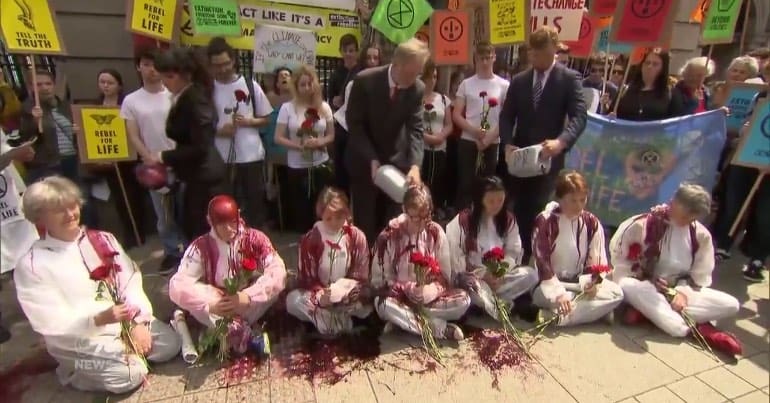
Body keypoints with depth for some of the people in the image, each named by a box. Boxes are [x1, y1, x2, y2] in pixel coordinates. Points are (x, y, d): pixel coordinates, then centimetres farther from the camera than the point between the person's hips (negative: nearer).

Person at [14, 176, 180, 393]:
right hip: (76, 338, -4)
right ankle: (76, 369, 7)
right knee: (128, 375, -19)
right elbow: (51, 324, -15)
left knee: (170, 344, -10)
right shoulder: (31, 265, -11)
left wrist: (138, 323, -14)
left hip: (124, 321, 4)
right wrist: (100, 319, -31)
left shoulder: (102, 239, 1)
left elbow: (131, 281, -2)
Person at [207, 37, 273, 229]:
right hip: (222, 157, 0)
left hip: (251, 154, 0)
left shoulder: (250, 85, 1)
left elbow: (266, 119, 6)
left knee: (256, 199, 9)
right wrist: (218, 130, -13)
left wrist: (248, 121, -12)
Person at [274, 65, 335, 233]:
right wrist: (299, 146, -19)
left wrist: (320, 142, -14)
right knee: (300, 209, 8)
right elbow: (278, 138, -5)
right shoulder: (287, 108, -3)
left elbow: (331, 135, 7)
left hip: (321, 165, 2)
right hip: (297, 167, -1)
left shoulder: (324, 107, 2)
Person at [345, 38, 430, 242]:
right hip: (365, 161, -2)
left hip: (396, 162, 2)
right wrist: (372, 160, -19)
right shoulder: (365, 80, -16)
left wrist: (415, 165, -27)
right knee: (365, 222, 5)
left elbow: (416, 129, -11)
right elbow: (354, 123, -12)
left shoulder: (418, 88, -9)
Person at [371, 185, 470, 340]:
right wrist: (408, 289, -22)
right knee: (383, 304, -35)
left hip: (430, 296, 3)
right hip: (400, 296, -2)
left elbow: (445, 275, 1)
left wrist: (433, 289, -21)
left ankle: (402, 319, -19)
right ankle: (442, 329, -26)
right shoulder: (388, 237, -12)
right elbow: (380, 280, -7)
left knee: (463, 300, -24)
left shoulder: (436, 233, -5)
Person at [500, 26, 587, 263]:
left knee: (540, 212, -2)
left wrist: (561, 141, -31)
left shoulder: (569, 78, -1)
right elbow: (506, 117, 7)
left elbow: (579, 116, -11)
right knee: (517, 210, 7)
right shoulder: (519, 80, 11)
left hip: (549, 157, -3)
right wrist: (508, 143, -11)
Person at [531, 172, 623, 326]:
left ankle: (560, 317, -28)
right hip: (550, 283, -5)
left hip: (580, 282, 5)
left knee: (616, 293, -21)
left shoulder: (592, 223, 0)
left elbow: (597, 260, 3)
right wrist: (558, 293, -27)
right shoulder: (545, 221, -13)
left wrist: (592, 283, -19)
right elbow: (541, 262, -17)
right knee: (541, 294, -38)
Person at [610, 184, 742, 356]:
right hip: (645, 288, -4)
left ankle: (646, 311, -28)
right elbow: (621, 259, -8)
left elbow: (699, 275, 3)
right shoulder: (643, 224, -15)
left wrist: (683, 292, -15)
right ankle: (698, 328, -32)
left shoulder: (701, 235, -3)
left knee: (731, 305, -17)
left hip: (679, 290, 4)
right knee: (628, 287, -38)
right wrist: (648, 282, -16)